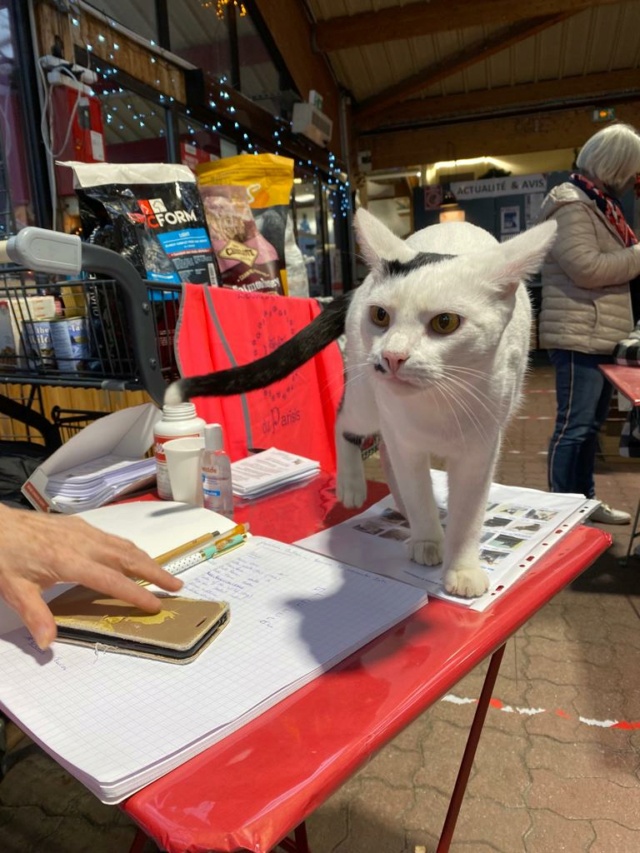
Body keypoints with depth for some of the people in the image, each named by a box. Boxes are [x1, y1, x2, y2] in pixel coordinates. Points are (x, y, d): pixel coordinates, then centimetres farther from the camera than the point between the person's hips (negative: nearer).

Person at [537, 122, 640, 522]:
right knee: (574, 426, -6)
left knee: (590, 424, 15)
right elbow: (587, 269, -22)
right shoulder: (570, 204, -12)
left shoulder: (598, 203, 20)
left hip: (601, 334, 10)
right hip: (580, 336, -10)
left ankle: (585, 501, 26)